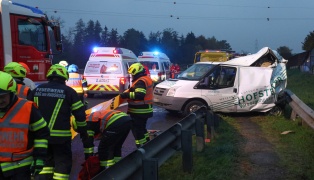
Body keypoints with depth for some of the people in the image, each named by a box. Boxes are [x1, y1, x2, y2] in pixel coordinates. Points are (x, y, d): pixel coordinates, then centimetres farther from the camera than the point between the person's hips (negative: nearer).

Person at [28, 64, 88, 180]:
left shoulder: (37, 90, 7)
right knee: (63, 162, 6)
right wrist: (83, 131, 7)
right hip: (60, 135, -5)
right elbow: (80, 114, -5)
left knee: (45, 160, 22)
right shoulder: (68, 91, -6)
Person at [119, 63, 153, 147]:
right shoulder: (147, 79, 13)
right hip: (145, 109, 11)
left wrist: (126, 95, -28)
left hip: (139, 111, -11)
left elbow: (139, 95, -32)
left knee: (137, 129, -3)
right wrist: (128, 92, 11)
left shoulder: (141, 81, -20)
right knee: (142, 127, 24)